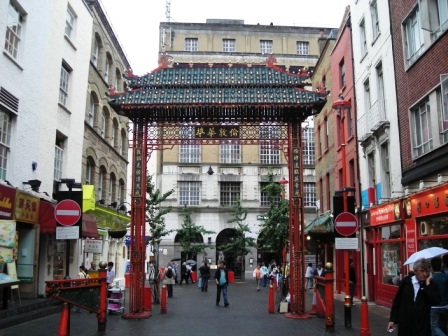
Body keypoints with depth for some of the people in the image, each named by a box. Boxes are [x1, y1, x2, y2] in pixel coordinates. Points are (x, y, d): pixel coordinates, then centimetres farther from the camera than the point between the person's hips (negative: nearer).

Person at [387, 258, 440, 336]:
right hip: (404, 323, 1)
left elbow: (436, 301, -16)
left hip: (422, 324, -1)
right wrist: (392, 319, 1)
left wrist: (428, 285, -17)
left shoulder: (431, 285, -2)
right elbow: (397, 301, 2)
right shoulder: (406, 282, -2)